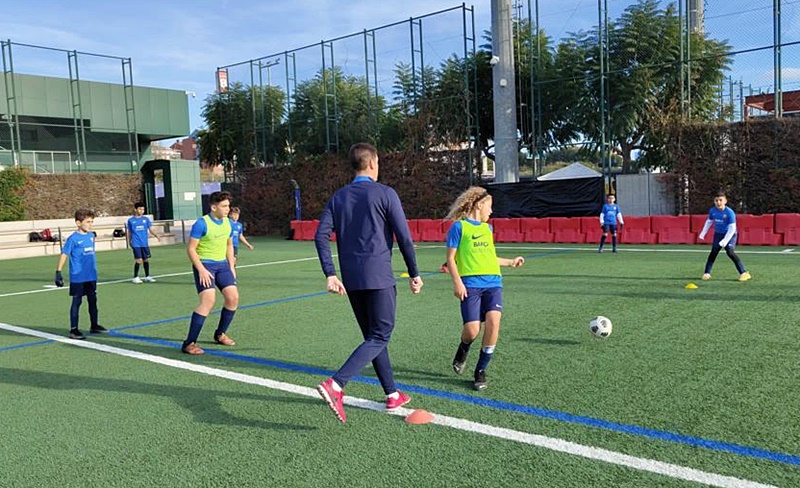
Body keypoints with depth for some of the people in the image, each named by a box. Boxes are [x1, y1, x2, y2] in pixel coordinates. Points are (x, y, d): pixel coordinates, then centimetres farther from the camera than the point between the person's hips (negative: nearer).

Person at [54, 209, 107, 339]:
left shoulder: (91, 236, 7)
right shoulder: (73, 238, -12)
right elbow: (64, 254, -10)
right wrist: (58, 272, -14)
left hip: (91, 276, 6)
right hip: (77, 277, -6)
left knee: (93, 300, 14)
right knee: (76, 302, 1)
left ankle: (94, 326, 26)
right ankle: (73, 330, 9)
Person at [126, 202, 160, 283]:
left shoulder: (146, 219, 7)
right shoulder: (130, 220, 3)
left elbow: (151, 229, 5)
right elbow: (129, 232, 11)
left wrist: (156, 236, -11)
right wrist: (129, 242, 9)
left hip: (145, 243, 3)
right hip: (136, 244, -3)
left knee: (146, 259, 7)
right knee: (139, 260, -10)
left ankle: (147, 276, 19)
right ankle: (135, 277, 2)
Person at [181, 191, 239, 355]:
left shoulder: (228, 222, 7)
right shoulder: (202, 223, -15)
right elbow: (191, 249, -13)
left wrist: (231, 266, 11)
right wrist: (201, 270, -20)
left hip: (222, 264, 7)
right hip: (205, 265, -7)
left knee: (233, 297, -1)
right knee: (208, 301, -20)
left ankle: (220, 334, 20)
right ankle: (189, 343, -12)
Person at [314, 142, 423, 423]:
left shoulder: (338, 197, 11)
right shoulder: (385, 194, -3)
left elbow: (321, 236, 1)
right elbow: (404, 237, -7)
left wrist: (330, 274, -1)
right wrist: (414, 274, 2)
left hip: (351, 280, 6)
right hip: (379, 276, -6)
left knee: (373, 336, 16)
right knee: (379, 338, -1)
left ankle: (392, 395, 22)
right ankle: (335, 385, -18)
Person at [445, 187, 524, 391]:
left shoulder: (487, 228, 21)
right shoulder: (459, 226, 2)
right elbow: (451, 258, -1)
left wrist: (510, 262, 37)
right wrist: (457, 282, -11)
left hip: (493, 282, 5)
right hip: (470, 284, -5)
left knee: (493, 321, -15)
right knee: (472, 330, -12)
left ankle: (481, 371, 2)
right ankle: (463, 351, 26)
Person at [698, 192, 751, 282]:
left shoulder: (730, 212, -23)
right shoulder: (712, 211, -8)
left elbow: (732, 228, -22)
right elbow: (709, 222, 12)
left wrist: (724, 241, -27)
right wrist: (703, 233, 12)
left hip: (729, 234, -4)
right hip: (718, 234, 5)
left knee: (730, 252, -19)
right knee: (713, 252, -3)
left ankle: (744, 273, -13)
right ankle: (706, 273, 3)